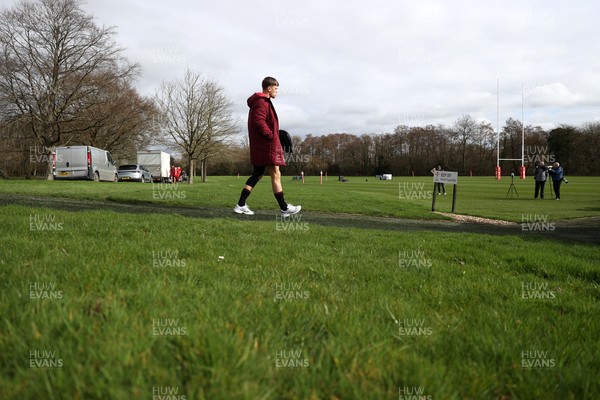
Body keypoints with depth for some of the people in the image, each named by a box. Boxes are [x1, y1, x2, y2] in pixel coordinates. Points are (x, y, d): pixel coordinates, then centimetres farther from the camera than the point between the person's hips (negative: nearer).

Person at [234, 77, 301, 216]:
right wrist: (271, 136, -17)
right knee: (276, 175, -6)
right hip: (267, 146, -11)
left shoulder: (263, 102, 21)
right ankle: (284, 208, -1)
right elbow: (259, 121, -25)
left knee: (256, 175, 11)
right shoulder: (262, 102, -12)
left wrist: (274, 135, 13)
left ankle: (241, 205, 10)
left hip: (259, 146, 11)